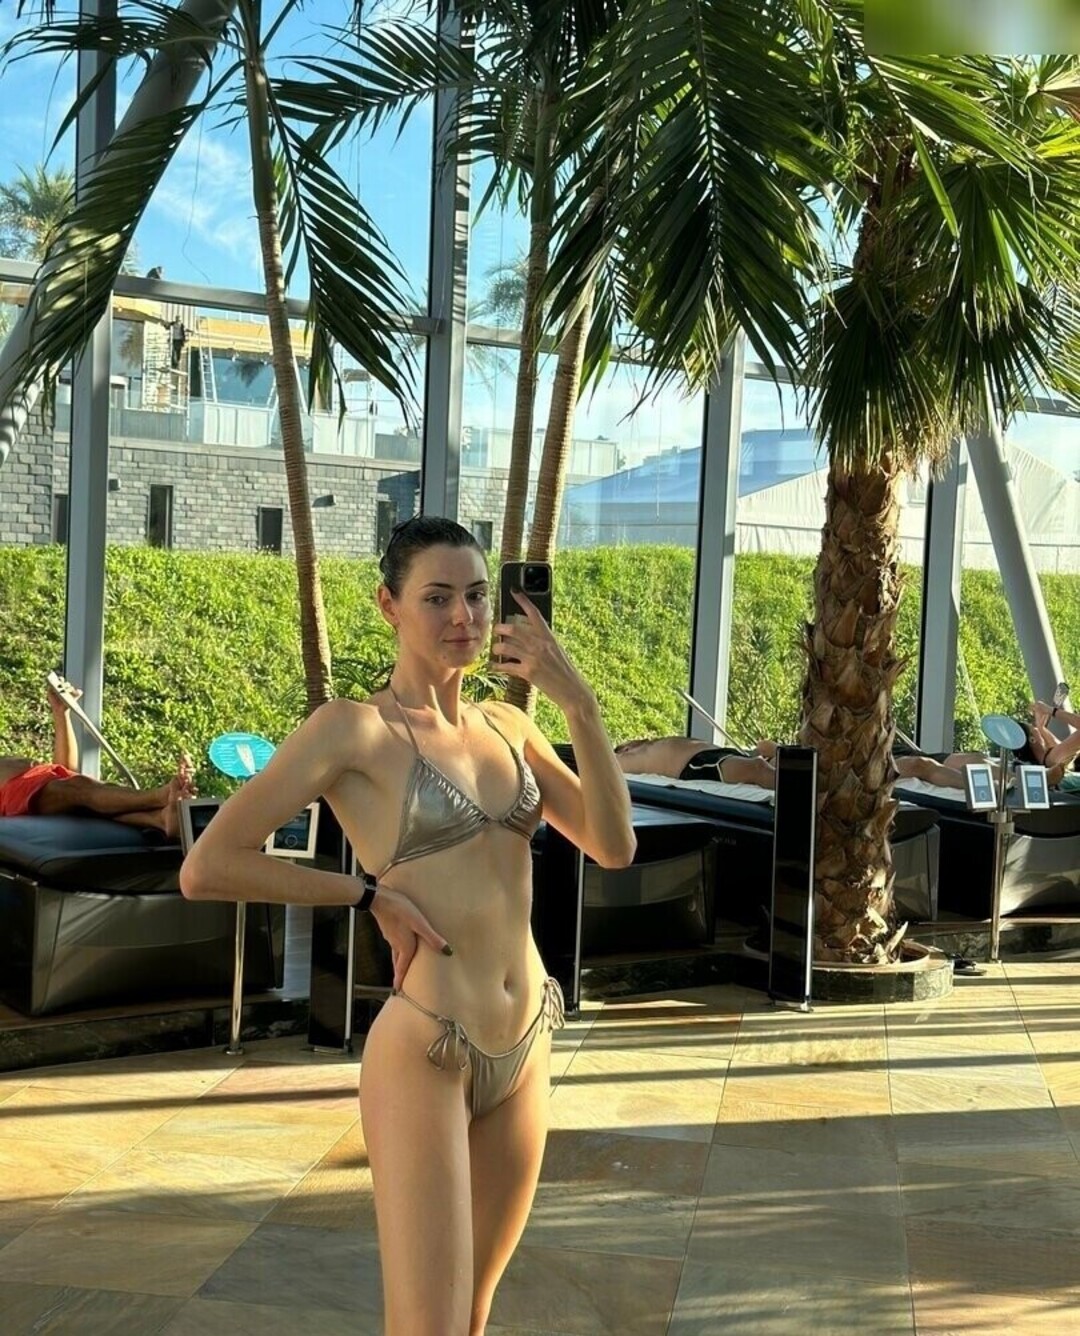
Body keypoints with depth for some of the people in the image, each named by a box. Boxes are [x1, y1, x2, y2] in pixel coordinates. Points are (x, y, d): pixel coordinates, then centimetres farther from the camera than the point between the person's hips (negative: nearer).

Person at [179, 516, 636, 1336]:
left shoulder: (506, 726, 9)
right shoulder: (354, 729, -10)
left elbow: (614, 846, -1)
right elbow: (206, 868, -14)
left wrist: (579, 702, -10)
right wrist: (369, 893, -10)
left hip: (526, 1053, 7)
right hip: (422, 1058, -6)